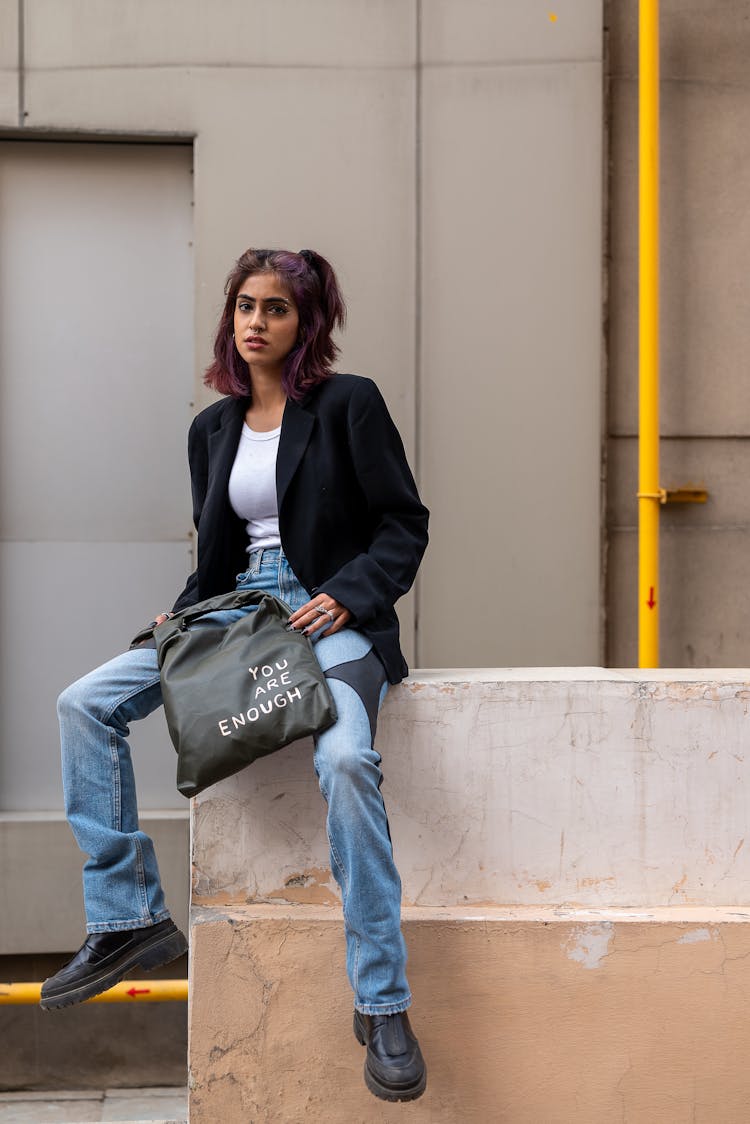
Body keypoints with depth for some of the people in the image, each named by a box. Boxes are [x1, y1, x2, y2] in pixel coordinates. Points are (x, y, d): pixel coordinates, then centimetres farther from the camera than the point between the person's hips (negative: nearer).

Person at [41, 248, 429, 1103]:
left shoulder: (349, 402, -1)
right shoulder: (212, 428, 15)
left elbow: (404, 525, -3)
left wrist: (346, 595, -17)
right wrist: (183, 614, 1)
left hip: (331, 615, -6)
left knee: (345, 759, -35)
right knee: (84, 704, -8)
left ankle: (382, 1006, -22)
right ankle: (128, 919, -1)